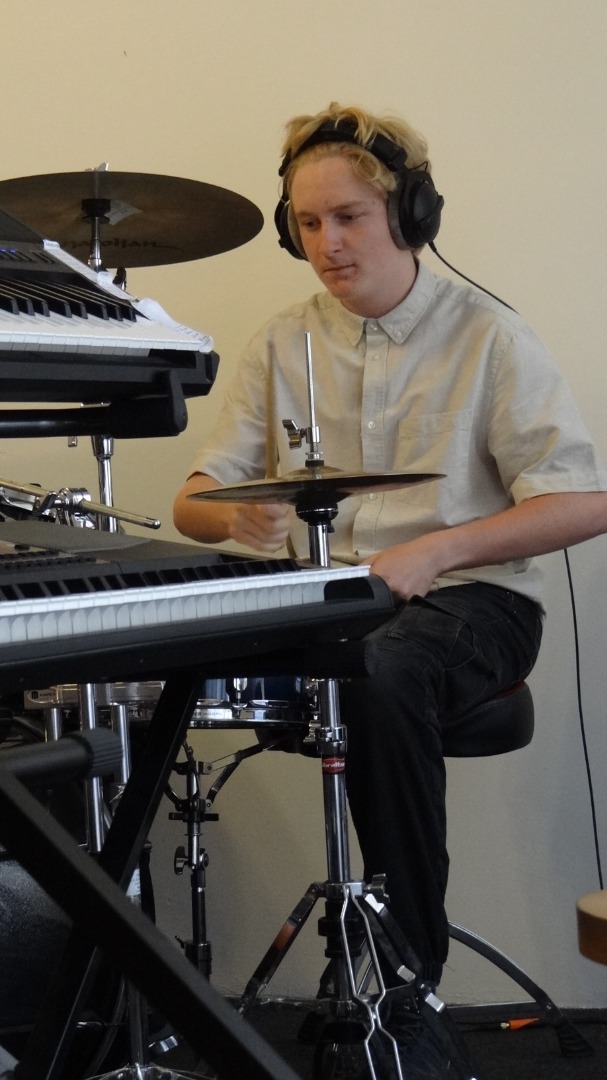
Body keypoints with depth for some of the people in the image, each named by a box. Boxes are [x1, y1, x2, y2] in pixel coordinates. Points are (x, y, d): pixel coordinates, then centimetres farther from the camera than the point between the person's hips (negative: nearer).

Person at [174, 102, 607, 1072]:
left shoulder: (486, 336, -2)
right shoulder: (284, 345, 11)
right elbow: (194, 502, 8)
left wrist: (433, 550, -21)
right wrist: (239, 515, -17)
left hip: (471, 597, -3)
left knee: (383, 676, -37)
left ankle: (411, 969, -21)